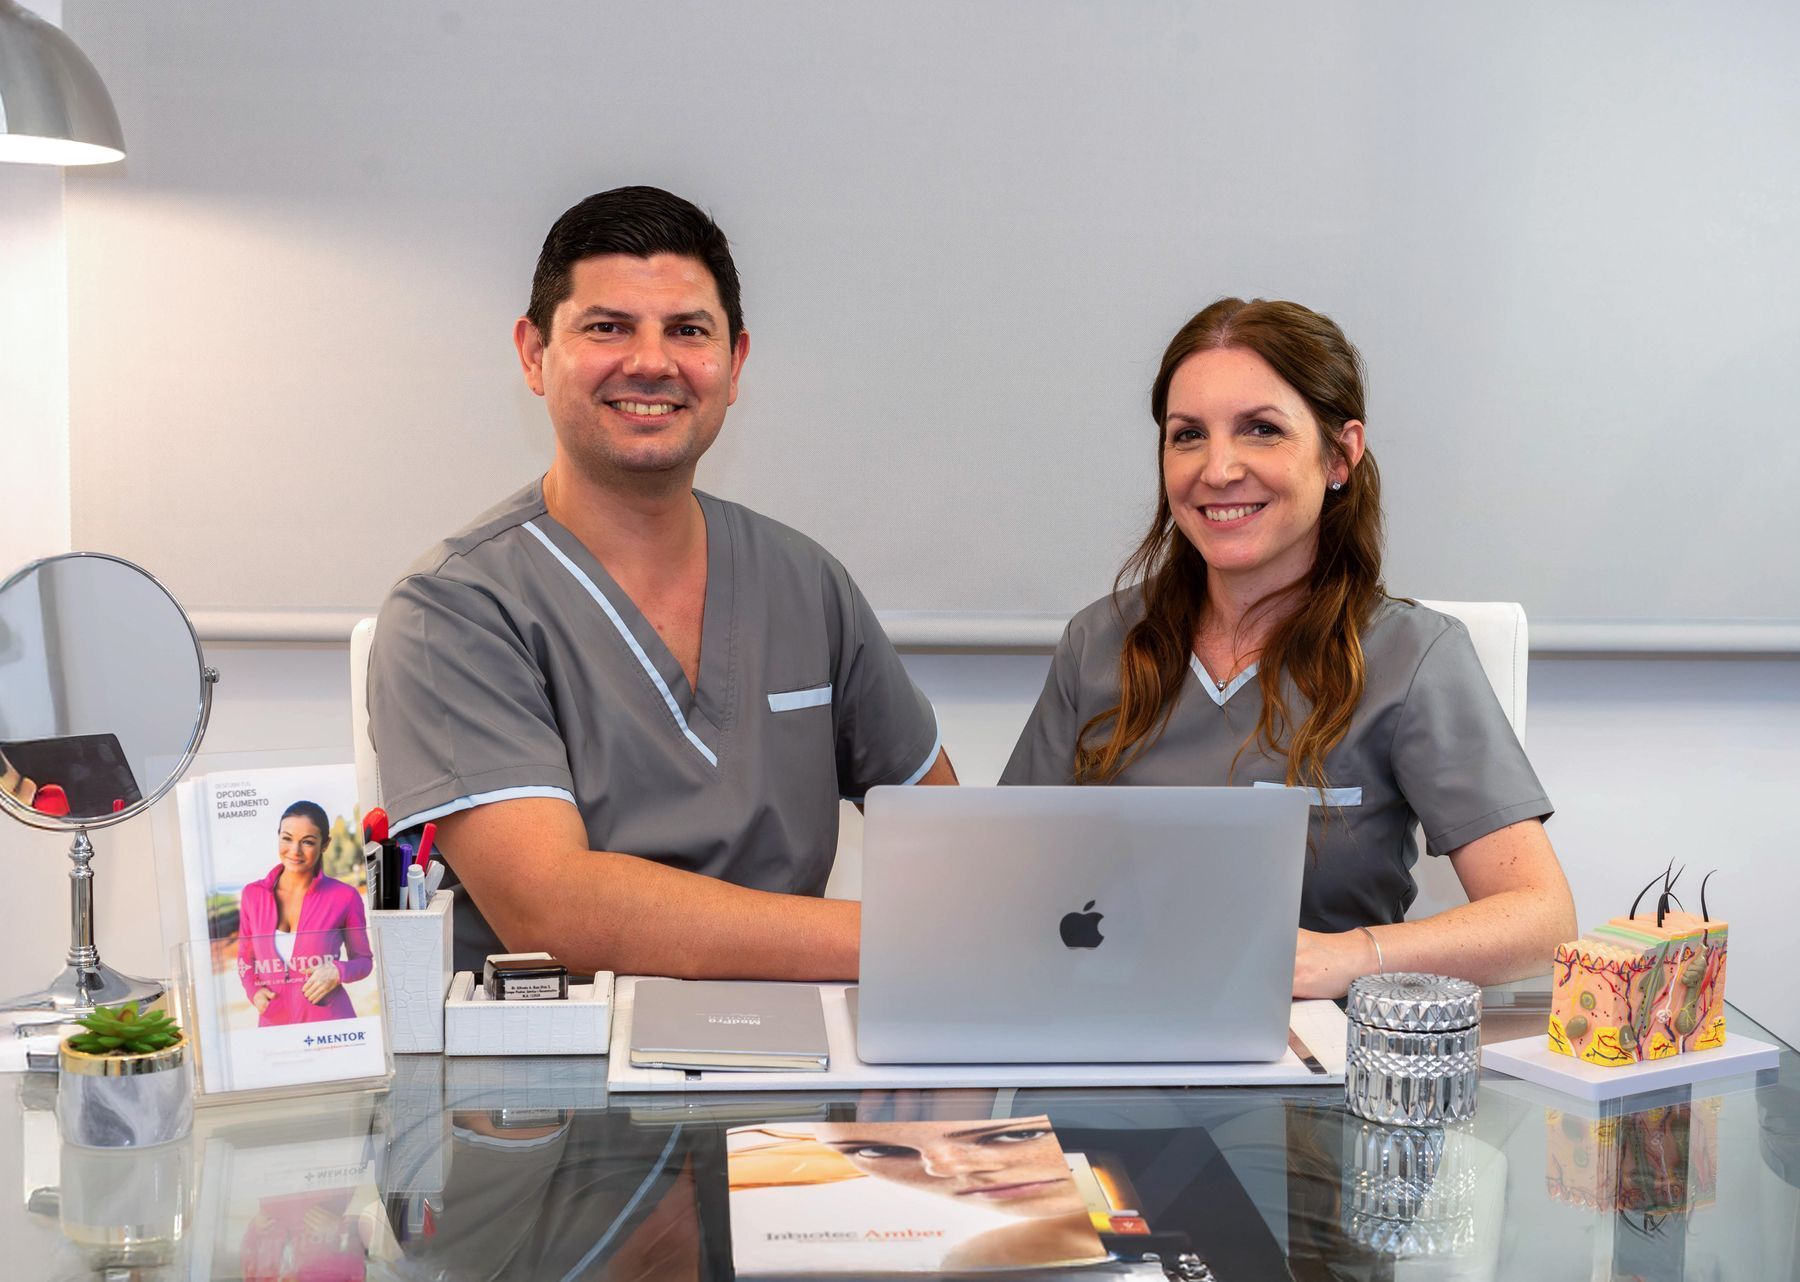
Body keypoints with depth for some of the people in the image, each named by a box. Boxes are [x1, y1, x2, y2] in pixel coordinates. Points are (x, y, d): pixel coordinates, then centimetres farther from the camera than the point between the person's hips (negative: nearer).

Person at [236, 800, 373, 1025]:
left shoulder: (344, 897, -4)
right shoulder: (253, 895, 4)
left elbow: (364, 960, 7)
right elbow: (245, 958, 16)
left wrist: (338, 972, -13)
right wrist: (254, 992, -1)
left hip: (330, 1023, -2)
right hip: (274, 1024, 2)